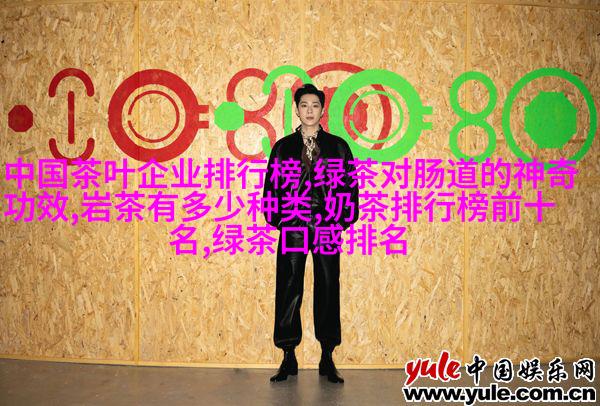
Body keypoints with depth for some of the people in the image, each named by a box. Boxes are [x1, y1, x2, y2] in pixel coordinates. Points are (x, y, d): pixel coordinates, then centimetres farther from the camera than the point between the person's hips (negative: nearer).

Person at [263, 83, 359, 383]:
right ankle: (288, 359, 13)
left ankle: (327, 359, 15)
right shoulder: (283, 147, 8)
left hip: (328, 227, 0)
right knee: (289, 290, 1)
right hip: (292, 227, 0)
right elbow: (271, 186, 8)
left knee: (327, 290, 4)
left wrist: (342, 221, -2)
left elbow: (351, 186, 7)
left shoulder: (338, 145, 8)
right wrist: (277, 220, -3)